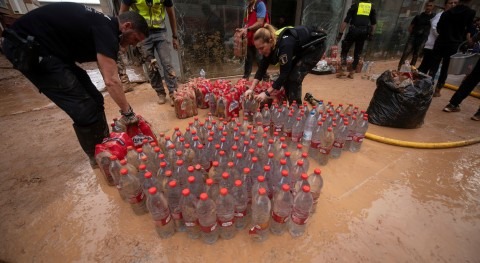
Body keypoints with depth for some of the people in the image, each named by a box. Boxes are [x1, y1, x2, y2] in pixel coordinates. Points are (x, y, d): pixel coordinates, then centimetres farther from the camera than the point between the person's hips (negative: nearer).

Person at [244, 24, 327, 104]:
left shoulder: (284, 44, -38)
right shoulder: (270, 45, -14)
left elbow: (284, 73, -35)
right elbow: (262, 68, -10)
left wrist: (267, 93, -34)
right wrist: (251, 89, -16)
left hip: (315, 47, -7)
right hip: (301, 49, 7)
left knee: (294, 77, -17)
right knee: (287, 76, -1)